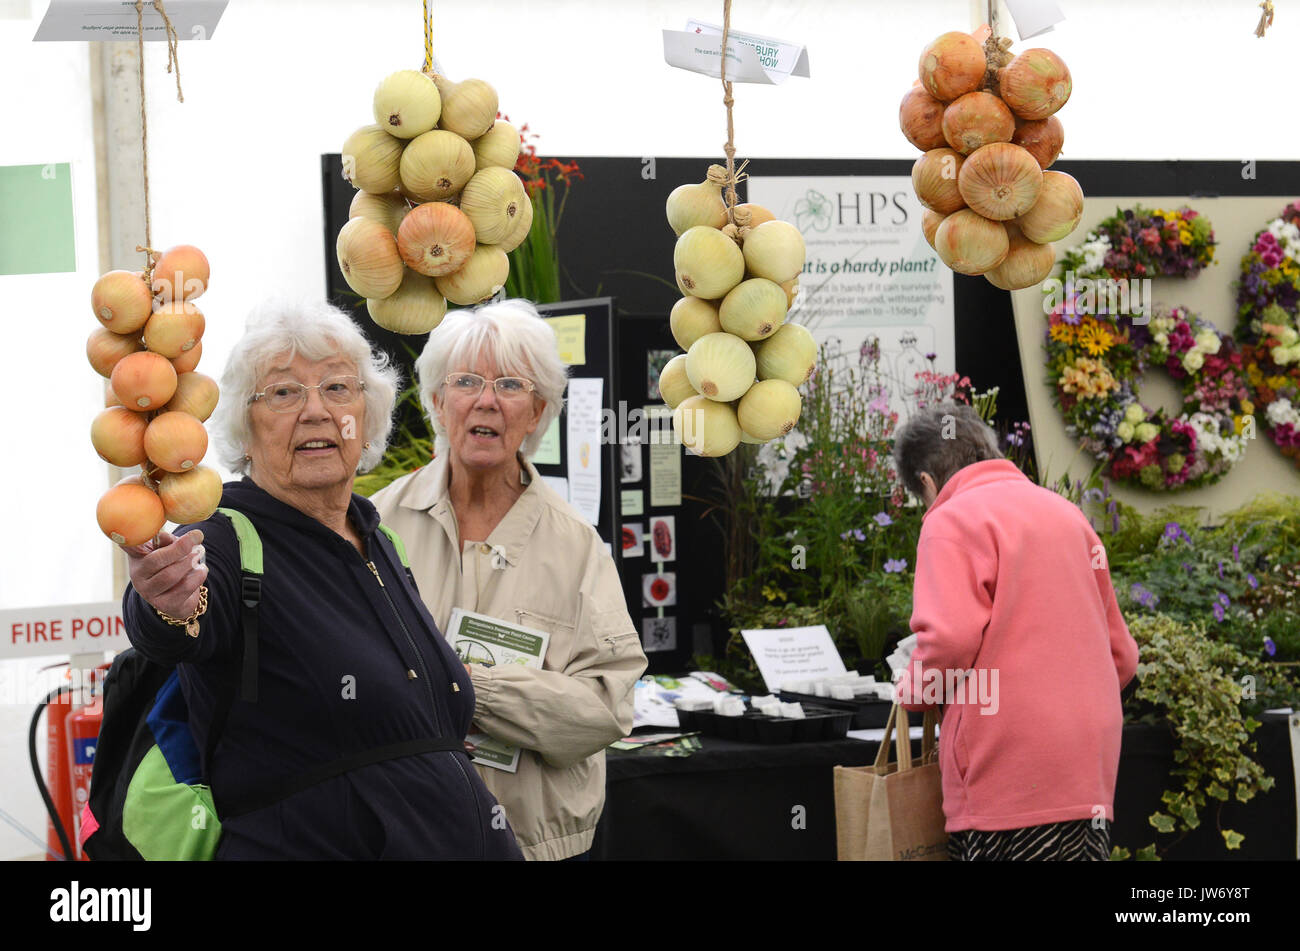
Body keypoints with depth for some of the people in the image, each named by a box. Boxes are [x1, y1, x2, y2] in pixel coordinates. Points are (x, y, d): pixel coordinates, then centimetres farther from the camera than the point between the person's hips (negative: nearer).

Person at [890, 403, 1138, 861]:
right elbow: (1120, 653, 19)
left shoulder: (951, 519, -3)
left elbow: (949, 638, -17)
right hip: (1089, 767, 7)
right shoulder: (1065, 512, 19)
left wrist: (914, 690, 2)